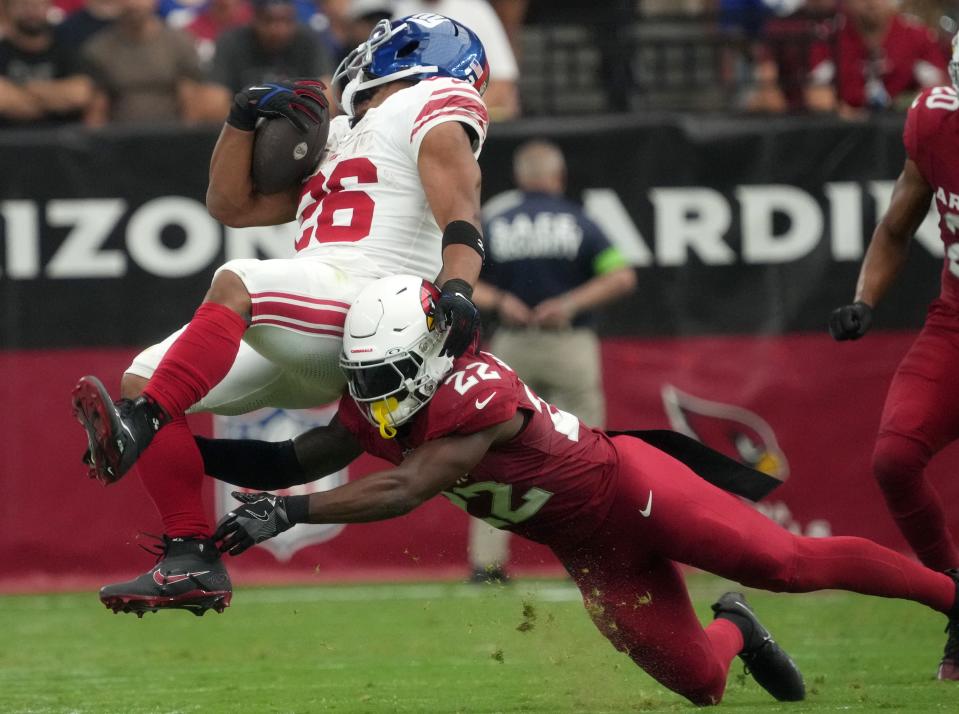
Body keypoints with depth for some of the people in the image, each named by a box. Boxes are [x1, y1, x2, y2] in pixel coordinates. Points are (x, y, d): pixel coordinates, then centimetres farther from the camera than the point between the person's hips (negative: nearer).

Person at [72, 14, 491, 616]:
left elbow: (459, 197, -11)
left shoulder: (431, 105, 8)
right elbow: (232, 205, 32)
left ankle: (136, 429, -49)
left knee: (235, 282, -34)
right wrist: (246, 116, 18)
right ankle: (191, 560, -9)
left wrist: (458, 286, -29)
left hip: (371, 303, -9)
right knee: (144, 378, 0)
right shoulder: (335, 137, 32)